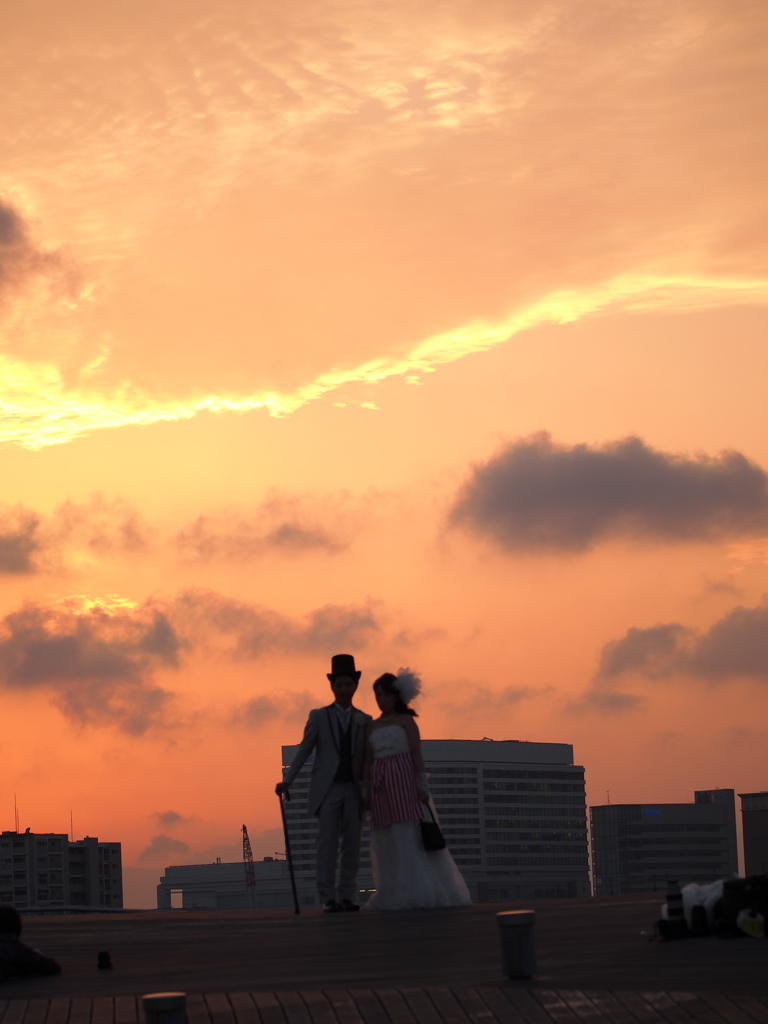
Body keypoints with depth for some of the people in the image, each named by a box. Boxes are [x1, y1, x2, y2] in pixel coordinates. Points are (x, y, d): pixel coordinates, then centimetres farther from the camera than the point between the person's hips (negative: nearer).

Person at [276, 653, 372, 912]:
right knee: (328, 843, -5)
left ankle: (347, 895, 7)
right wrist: (287, 780, -7)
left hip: (354, 790, 2)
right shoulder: (319, 716, 7)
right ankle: (328, 898, -3)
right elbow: (304, 751, 2)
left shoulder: (365, 721, 11)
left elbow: (368, 758, 5)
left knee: (352, 844, 2)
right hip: (328, 788, -2)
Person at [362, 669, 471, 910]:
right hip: (381, 786, 5)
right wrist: (365, 790, 10)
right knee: (387, 841, 0)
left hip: (404, 781, -5)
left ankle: (419, 892, -10)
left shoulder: (406, 721, 4)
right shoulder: (373, 726, 18)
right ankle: (396, 894, 0)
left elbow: (416, 753, -3)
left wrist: (422, 784, -12)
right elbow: (368, 760, 16)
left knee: (410, 834, -11)